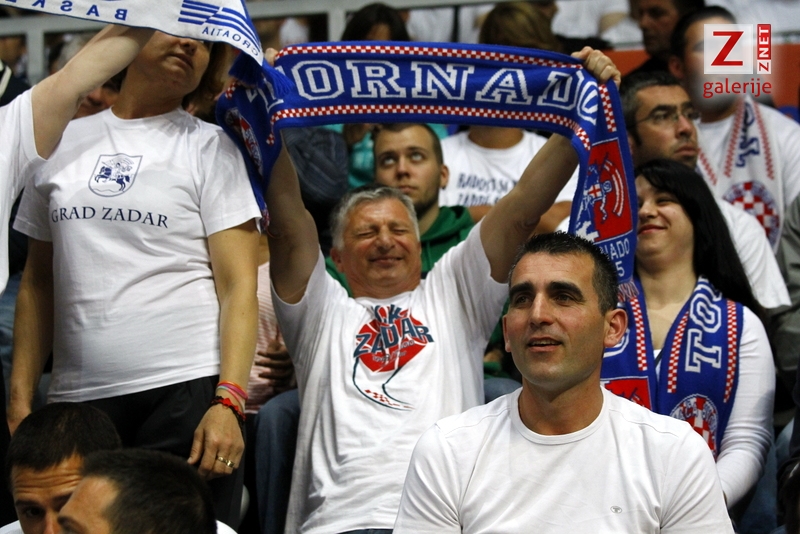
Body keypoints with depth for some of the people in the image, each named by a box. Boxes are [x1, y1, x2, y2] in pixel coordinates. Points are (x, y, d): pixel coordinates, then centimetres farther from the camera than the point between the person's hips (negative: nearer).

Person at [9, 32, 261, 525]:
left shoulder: (210, 148, 5)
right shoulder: (62, 144, 13)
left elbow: (239, 286, -3)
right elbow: (38, 283, 15)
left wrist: (228, 401, -15)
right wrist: (21, 396, 5)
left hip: (186, 391, -3)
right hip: (77, 396, 3)